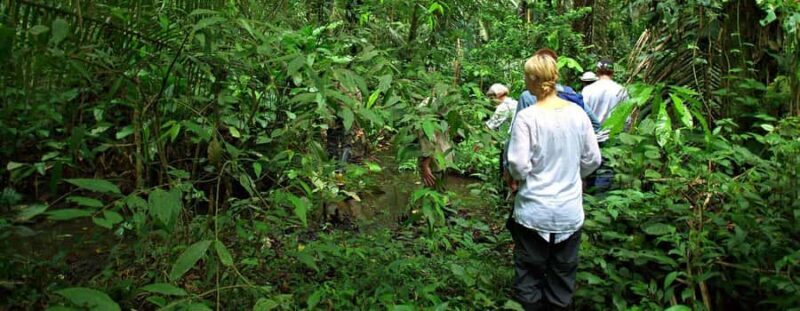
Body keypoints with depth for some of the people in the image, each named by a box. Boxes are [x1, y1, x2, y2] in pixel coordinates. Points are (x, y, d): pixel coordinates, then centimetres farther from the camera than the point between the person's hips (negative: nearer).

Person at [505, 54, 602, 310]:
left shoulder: (526, 117, -16)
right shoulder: (577, 113, -5)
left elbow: (518, 164, -18)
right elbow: (593, 160, 1)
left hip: (534, 212, -3)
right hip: (570, 212, 3)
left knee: (530, 274, 13)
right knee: (563, 274, 17)